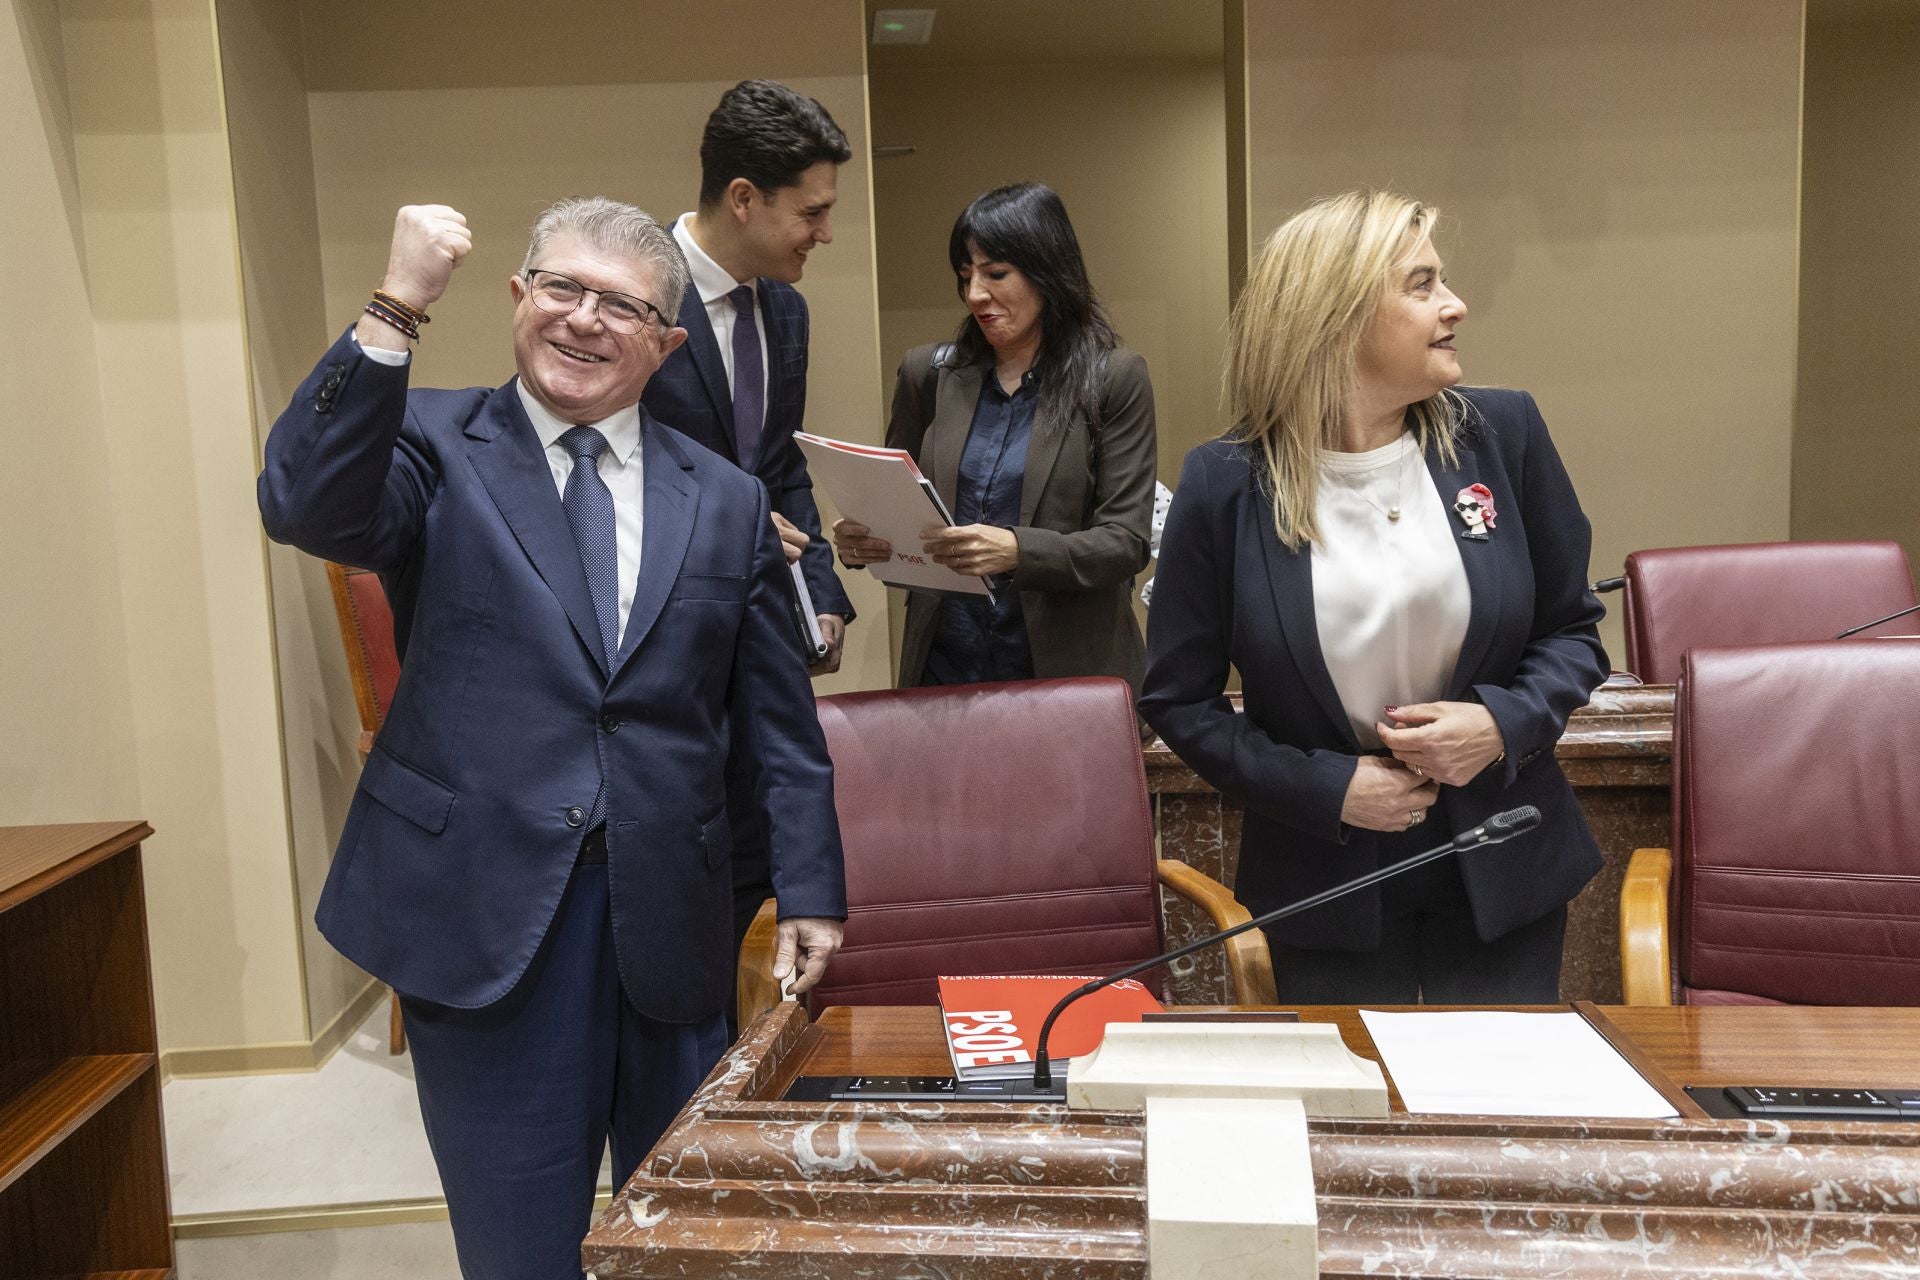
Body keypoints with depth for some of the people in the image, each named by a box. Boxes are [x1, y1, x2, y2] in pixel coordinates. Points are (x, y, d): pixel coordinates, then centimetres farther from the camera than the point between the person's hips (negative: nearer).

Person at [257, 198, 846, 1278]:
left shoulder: (729, 502, 7)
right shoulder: (433, 446, 0)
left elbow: (783, 724, 9)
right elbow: (306, 507, -22)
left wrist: (810, 892, 7)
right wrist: (397, 310, -25)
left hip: (671, 920, 3)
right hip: (484, 911, -2)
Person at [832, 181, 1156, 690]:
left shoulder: (1114, 379, -6)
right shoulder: (927, 374, 4)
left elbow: (1126, 543, -11)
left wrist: (1017, 551, -27)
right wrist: (861, 540, -11)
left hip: (1067, 668, -2)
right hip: (944, 664, 3)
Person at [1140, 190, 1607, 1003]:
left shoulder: (1501, 434, -4)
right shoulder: (1225, 484, -11)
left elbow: (1573, 627, 5)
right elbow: (1178, 698, -5)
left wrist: (1506, 723, -14)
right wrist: (1325, 789, -14)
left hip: (1501, 869, 2)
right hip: (1325, 888, -2)